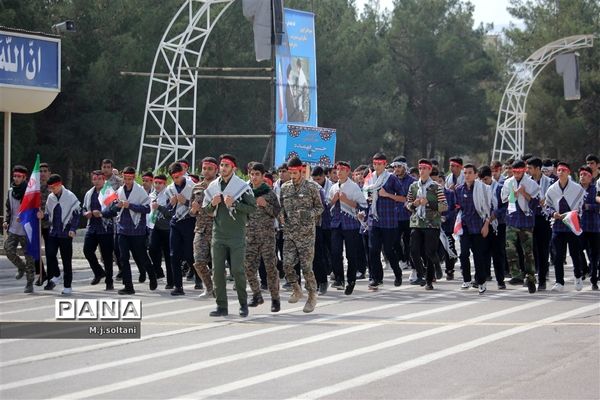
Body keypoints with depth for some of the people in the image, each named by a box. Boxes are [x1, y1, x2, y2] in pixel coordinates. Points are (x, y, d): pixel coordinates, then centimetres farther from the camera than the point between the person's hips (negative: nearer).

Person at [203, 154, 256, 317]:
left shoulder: (242, 186, -2)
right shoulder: (213, 186, 11)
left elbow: (252, 207, -7)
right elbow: (205, 209, 17)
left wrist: (234, 203, -17)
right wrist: (213, 204, -4)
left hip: (237, 235, -4)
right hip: (218, 234, 4)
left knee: (237, 270, -6)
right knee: (217, 270, 1)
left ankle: (243, 304, 9)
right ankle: (221, 306, 7)